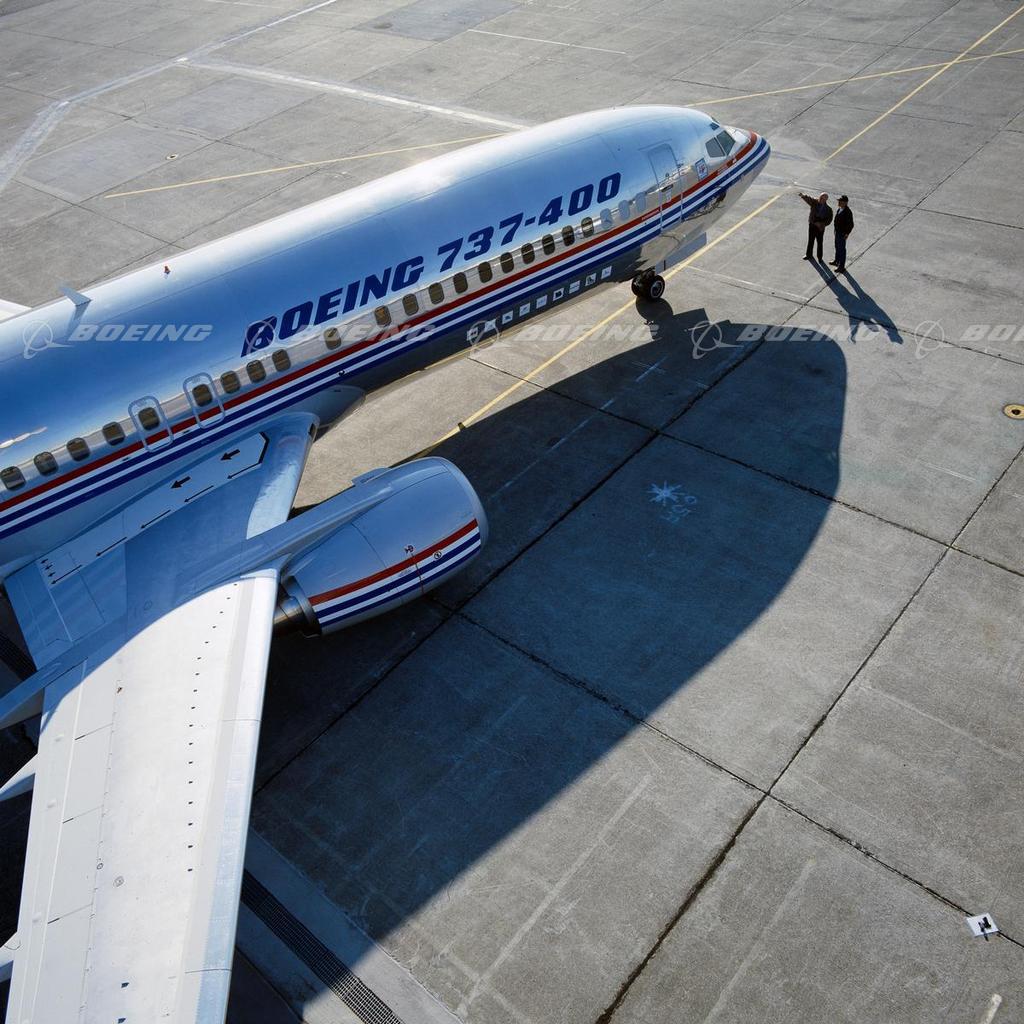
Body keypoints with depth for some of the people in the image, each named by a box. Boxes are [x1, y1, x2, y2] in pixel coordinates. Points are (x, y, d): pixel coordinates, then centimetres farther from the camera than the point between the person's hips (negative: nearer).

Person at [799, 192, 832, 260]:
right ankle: (809, 255, 33)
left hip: (820, 228, -2)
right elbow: (809, 199, -21)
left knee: (819, 242, 9)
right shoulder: (814, 202, -6)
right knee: (810, 241, 16)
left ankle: (820, 257, 26)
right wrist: (803, 196, -42)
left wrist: (821, 224, -21)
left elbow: (829, 220, -7)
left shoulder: (828, 209, -11)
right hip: (812, 225, 2)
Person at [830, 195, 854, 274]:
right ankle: (837, 261, 45)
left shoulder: (848, 212, -27)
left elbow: (851, 225, -23)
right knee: (837, 247, 25)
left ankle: (841, 267, 10)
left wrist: (847, 234, -20)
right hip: (837, 231, 9)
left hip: (842, 233, -9)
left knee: (841, 249, 1)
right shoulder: (840, 209, 0)